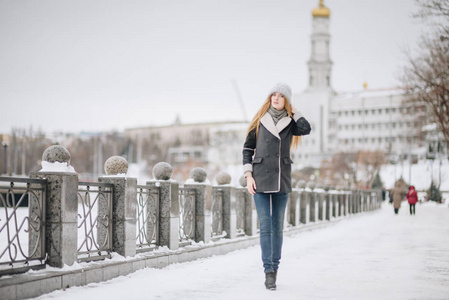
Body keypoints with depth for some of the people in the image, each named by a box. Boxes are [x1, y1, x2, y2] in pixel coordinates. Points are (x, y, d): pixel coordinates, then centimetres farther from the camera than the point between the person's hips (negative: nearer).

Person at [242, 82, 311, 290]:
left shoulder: (289, 122, 7)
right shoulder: (260, 120, 5)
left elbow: (306, 129, -15)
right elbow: (247, 148, 6)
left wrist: (291, 110, -3)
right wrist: (248, 175, -3)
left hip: (282, 180, 2)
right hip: (261, 179, -2)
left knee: (278, 226, 8)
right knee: (265, 227, -7)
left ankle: (274, 269, 17)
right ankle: (268, 272, -9)